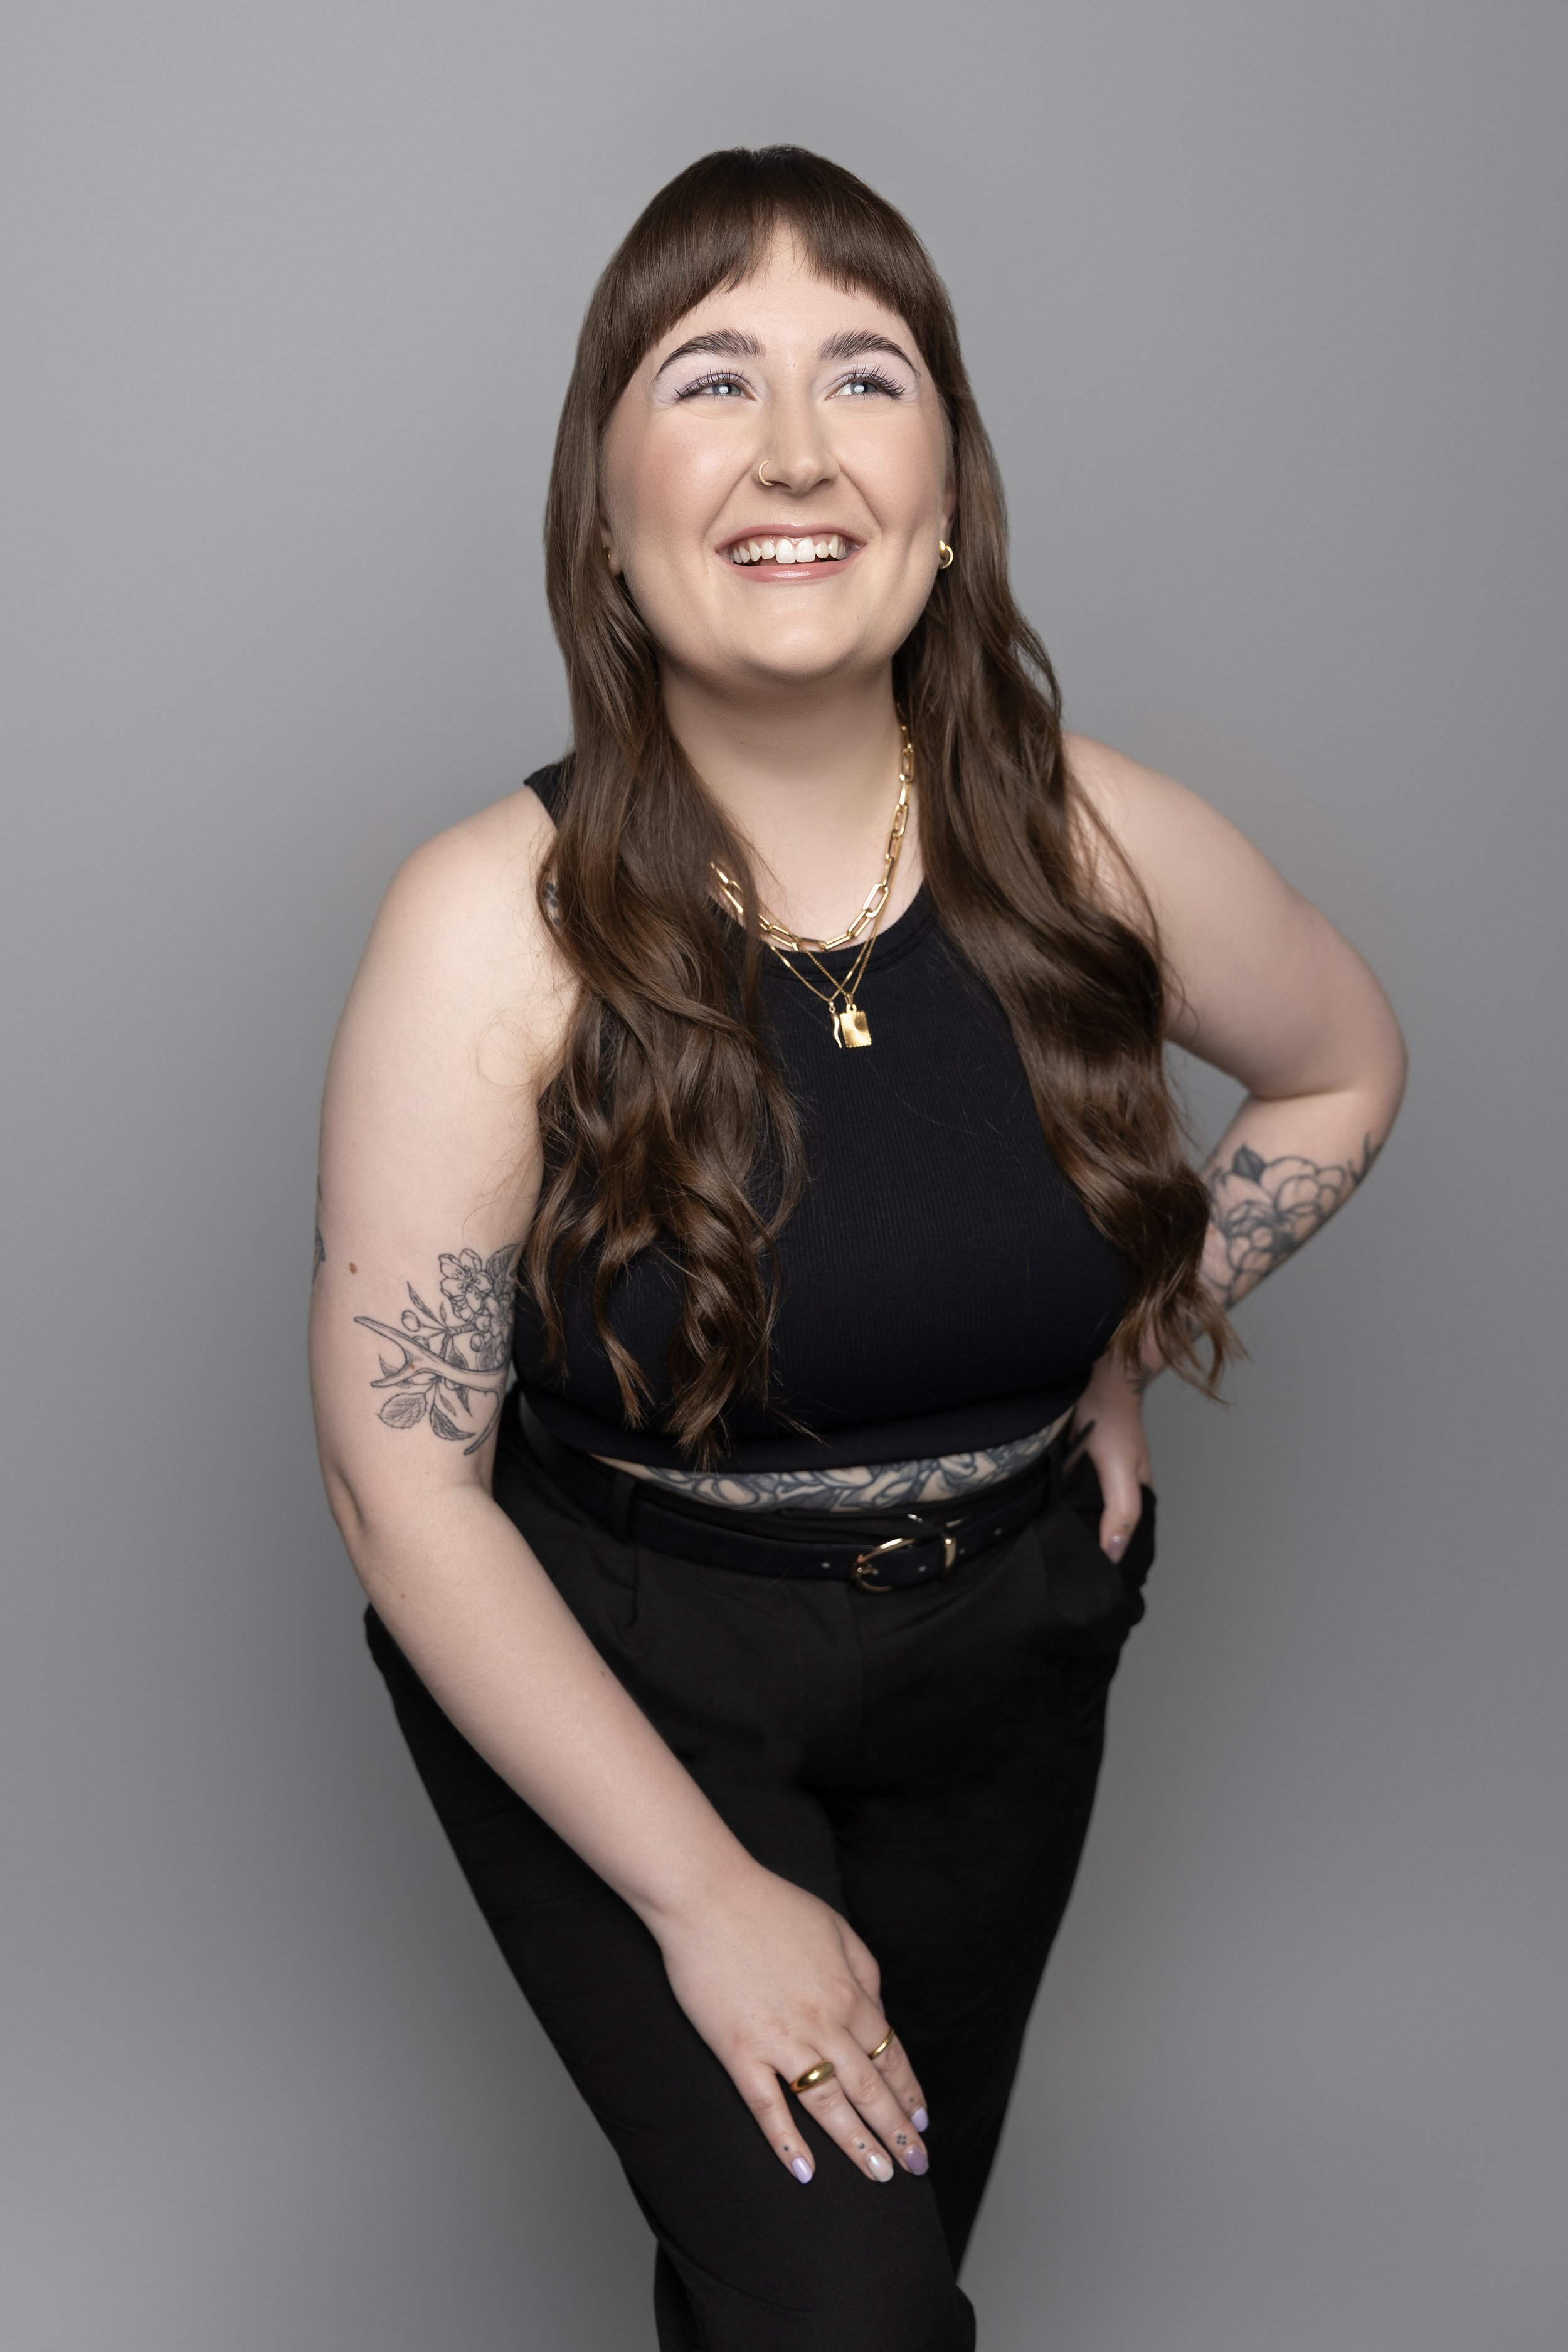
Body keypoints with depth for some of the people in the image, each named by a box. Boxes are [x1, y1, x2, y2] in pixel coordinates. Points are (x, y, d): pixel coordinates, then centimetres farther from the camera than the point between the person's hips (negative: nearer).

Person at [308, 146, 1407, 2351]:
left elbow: (1344, 1067, 9)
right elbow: (406, 1481, -18)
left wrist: (1136, 1341, 0)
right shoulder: (497, 924, -21)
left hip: (1003, 1651, 4)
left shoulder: (1101, 850, -13)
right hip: (605, 1670, -3)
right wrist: (704, 1889, -19)